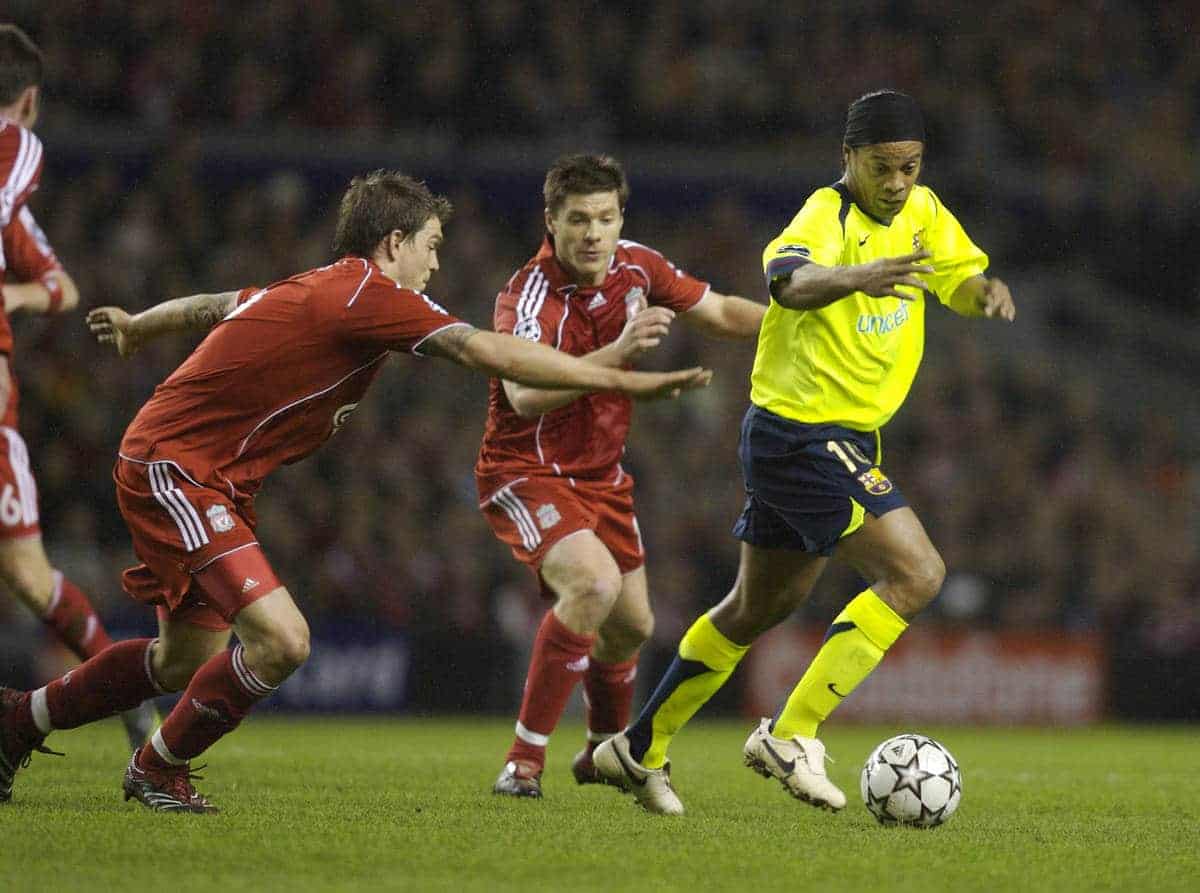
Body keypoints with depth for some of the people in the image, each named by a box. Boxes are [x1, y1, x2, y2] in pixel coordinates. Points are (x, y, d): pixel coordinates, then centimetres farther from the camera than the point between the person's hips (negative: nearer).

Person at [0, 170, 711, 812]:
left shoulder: (316, 289, 11)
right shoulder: (369, 295, -18)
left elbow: (207, 307, 27)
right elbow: (490, 353, -27)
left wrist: (137, 327, 48)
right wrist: (625, 381, -27)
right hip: (174, 471, -10)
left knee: (187, 661, 19)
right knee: (281, 640, -20)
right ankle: (159, 768, 1)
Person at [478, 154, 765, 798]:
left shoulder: (636, 267, -6)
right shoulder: (528, 297, -28)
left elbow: (720, 313, 10)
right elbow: (525, 395, -44)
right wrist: (618, 351, -52)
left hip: (600, 474, 7)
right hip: (526, 473, -7)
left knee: (632, 626, 17)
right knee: (593, 582, -32)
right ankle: (523, 763, -24)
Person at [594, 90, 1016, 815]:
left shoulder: (922, 213, 7)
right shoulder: (829, 214, -20)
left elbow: (964, 279, 16)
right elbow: (789, 283, -40)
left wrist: (988, 288, -9)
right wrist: (856, 278, -61)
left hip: (846, 439, 9)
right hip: (801, 434, -9)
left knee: (761, 606, 19)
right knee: (917, 574, -16)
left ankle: (640, 750, 31)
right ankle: (792, 736, -11)